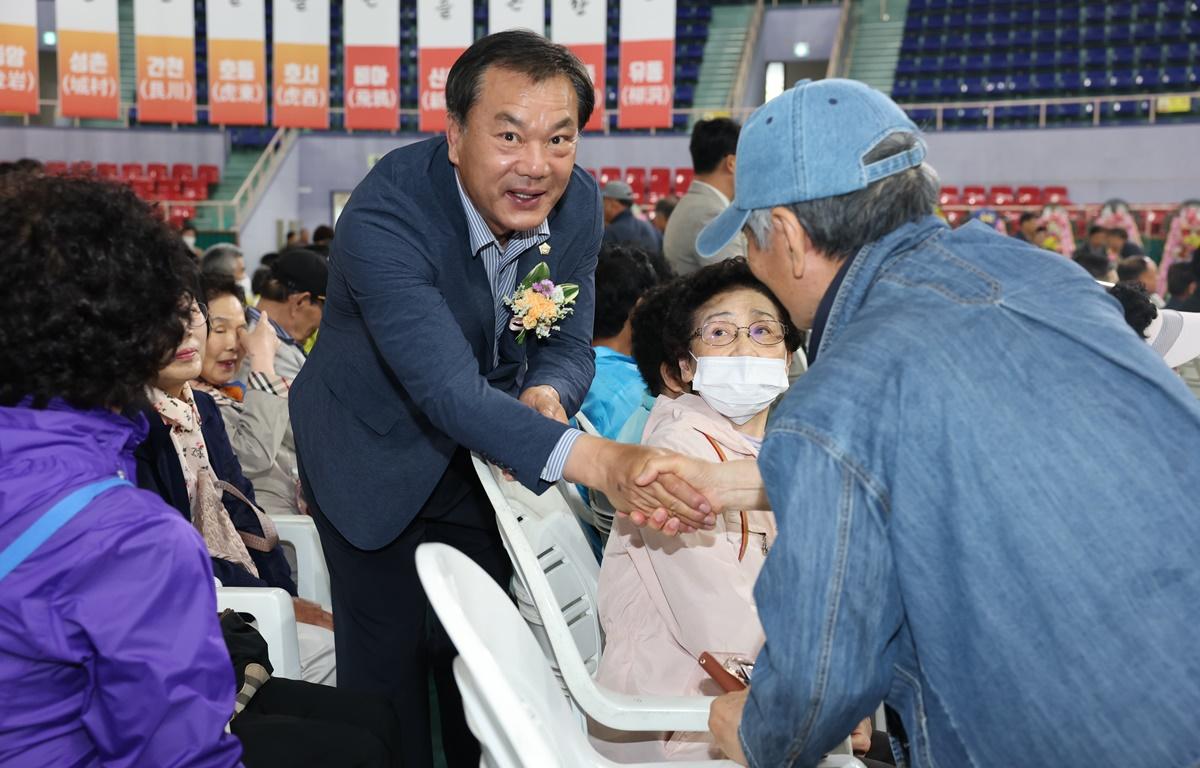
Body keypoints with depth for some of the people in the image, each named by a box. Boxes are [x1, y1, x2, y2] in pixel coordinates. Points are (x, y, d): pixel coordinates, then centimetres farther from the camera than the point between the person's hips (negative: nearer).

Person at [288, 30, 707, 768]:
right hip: (378, 458, -4)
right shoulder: (384, 215, -33)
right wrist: (597, 462, -55)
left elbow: (569, 344, -5)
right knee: (390, 676, 5)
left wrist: (545, 393, -30)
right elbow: (451, 391, -42)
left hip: (484, 457, 4)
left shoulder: (580, 202, -16)